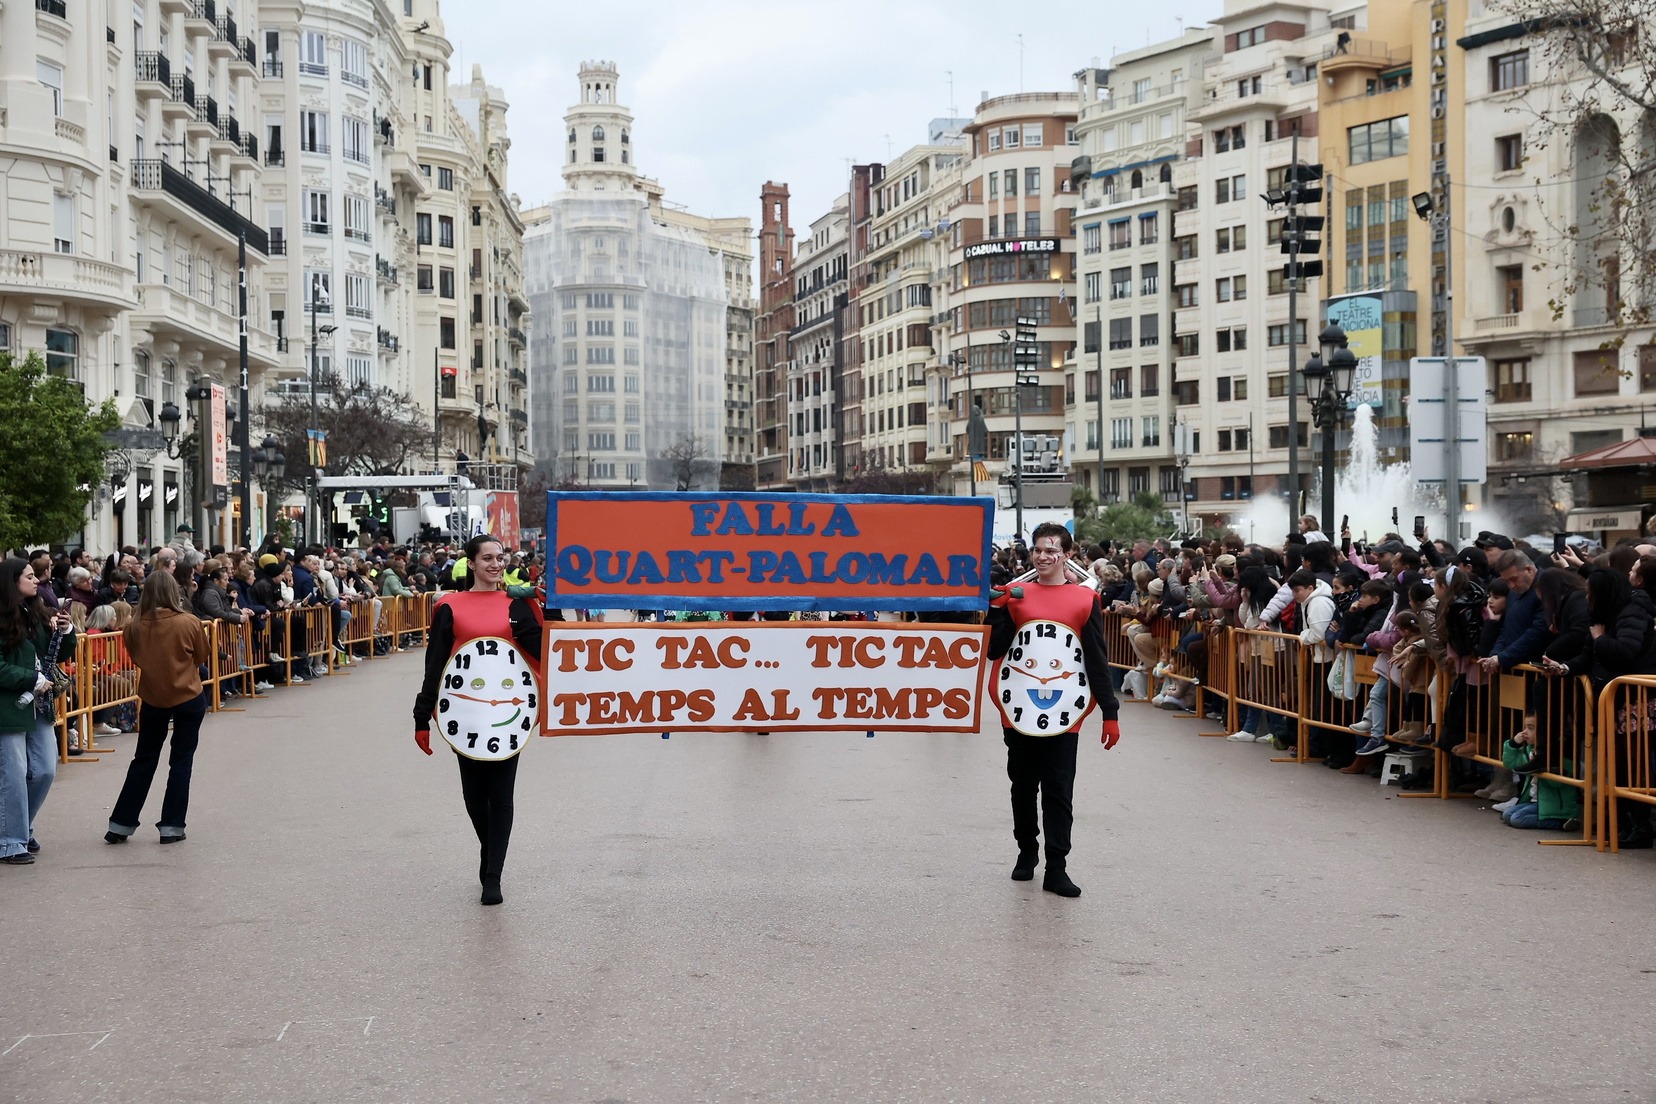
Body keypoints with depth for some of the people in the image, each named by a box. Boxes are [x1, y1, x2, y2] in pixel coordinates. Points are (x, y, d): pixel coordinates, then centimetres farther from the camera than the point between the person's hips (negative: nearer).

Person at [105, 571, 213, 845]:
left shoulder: (136, 626, -8)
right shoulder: (189, 623, -15)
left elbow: (136, 658, 8)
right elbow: (203, 656, 0)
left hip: (152, 699, 3)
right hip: (188, 698, -3)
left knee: (144, 761, 15)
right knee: (181, 761, 8)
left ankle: (121, 825, 18)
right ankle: (171, 827, 8)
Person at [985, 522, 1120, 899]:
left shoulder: (1084, 599, 1)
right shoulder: (1016, 595, 5)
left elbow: (1098, 660, 1)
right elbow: (995, 651, 2)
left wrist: (1110, 713, -2)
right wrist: (997, 611, -11)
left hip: (1063, 712, -2)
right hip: (1018, 710, 2)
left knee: (1059, 792, -1)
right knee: (1023, 787, 13)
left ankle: (1056, 868, 1)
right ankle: (1027, 851, 30)